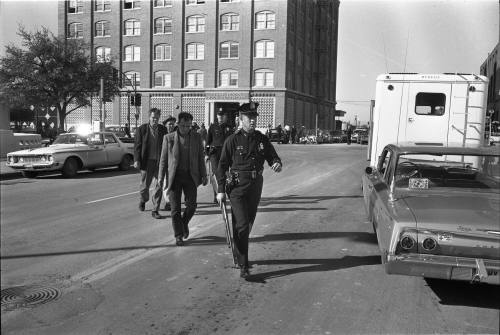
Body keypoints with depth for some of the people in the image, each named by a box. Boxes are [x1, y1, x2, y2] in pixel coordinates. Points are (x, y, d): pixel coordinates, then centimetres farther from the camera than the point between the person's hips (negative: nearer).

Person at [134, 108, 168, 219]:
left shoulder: (163, 129, 7)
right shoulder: (142, 129, 0)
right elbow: (137, 146, -2)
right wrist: (136, 160, -12)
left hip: (160, 162, 2)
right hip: (147, 162, -2)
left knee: (159, 186, -2)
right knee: (145, 185, 6)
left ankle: (155, 211, 7)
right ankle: (143, 200, 40)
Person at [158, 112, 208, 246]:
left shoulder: (196, 137, 4)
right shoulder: (168, 138, -1)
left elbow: (200, 158, 9)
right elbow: (163, 159, 3)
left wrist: (203, 175, 6)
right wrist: (161, 178, -1)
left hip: (190, 176, 1)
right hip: (174, 176, -1)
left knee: (191, 205, -3)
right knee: (175, 208, 0)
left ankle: (184, 223, 28)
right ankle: (178, 236, 13)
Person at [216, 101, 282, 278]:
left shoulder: (262, 139, 4)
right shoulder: (233, 140, -7)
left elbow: (273, 157, 6)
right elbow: (222, 166, -5)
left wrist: (277, 164, -20)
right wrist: (221, 190, -8)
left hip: (256, 187, 5)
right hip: (238, 187, -5)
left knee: (248, 224, 17)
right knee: (242, 225, -10)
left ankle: (239, 253, 39)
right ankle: (243, 266, -3)